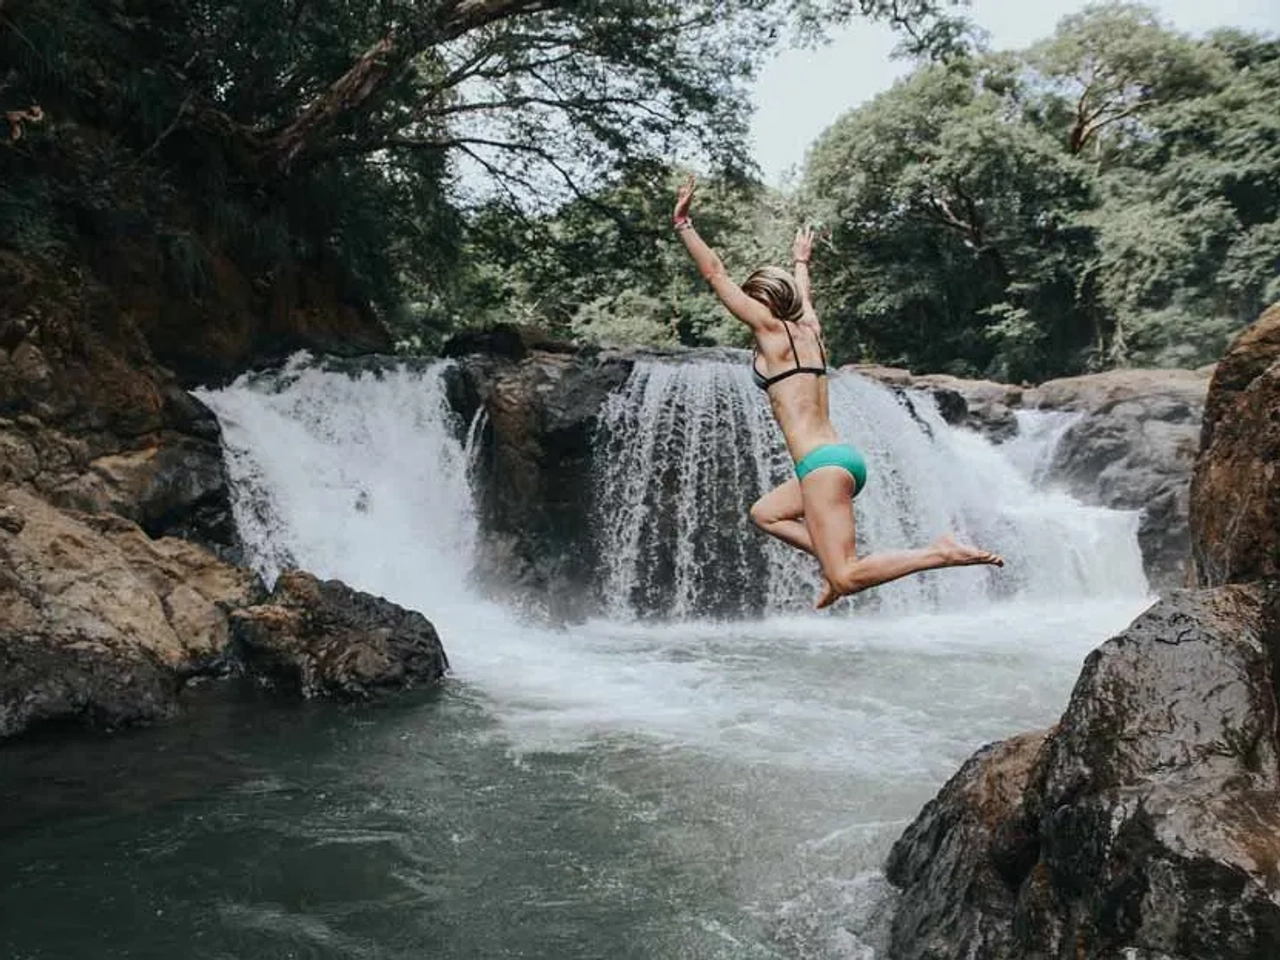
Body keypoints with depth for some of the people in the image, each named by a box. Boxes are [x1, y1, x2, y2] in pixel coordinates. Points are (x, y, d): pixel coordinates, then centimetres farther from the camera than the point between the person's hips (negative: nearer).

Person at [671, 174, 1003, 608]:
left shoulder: (771, 328, -2)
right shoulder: (808, 327, 16)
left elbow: (716, 275, 0)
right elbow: (803, 294, 39)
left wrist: (682, 223, 7)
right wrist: (801, 261, 58)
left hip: (823, 463, -9)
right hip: (842, 458, 9)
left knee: (846, 579, -10)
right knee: (764, 513, 27)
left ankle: (940, 553, -17)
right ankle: (836, 561, 14)